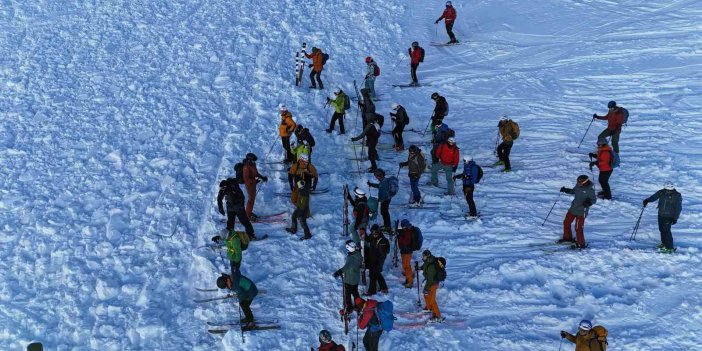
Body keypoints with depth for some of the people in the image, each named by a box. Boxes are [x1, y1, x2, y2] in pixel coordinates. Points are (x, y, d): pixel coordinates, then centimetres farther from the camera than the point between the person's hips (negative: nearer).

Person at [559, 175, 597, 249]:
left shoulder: (590, 190, -19)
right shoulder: (578, 186, 0)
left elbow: (594, 199, -13)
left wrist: (589, 202, -33)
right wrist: (566, 190, 6)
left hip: (581, 211, -8)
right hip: (573, 209, 8)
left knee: (578, 228, -8)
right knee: (566, 222, 20)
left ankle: (581, 244, 6)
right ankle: (567, 237, 40)